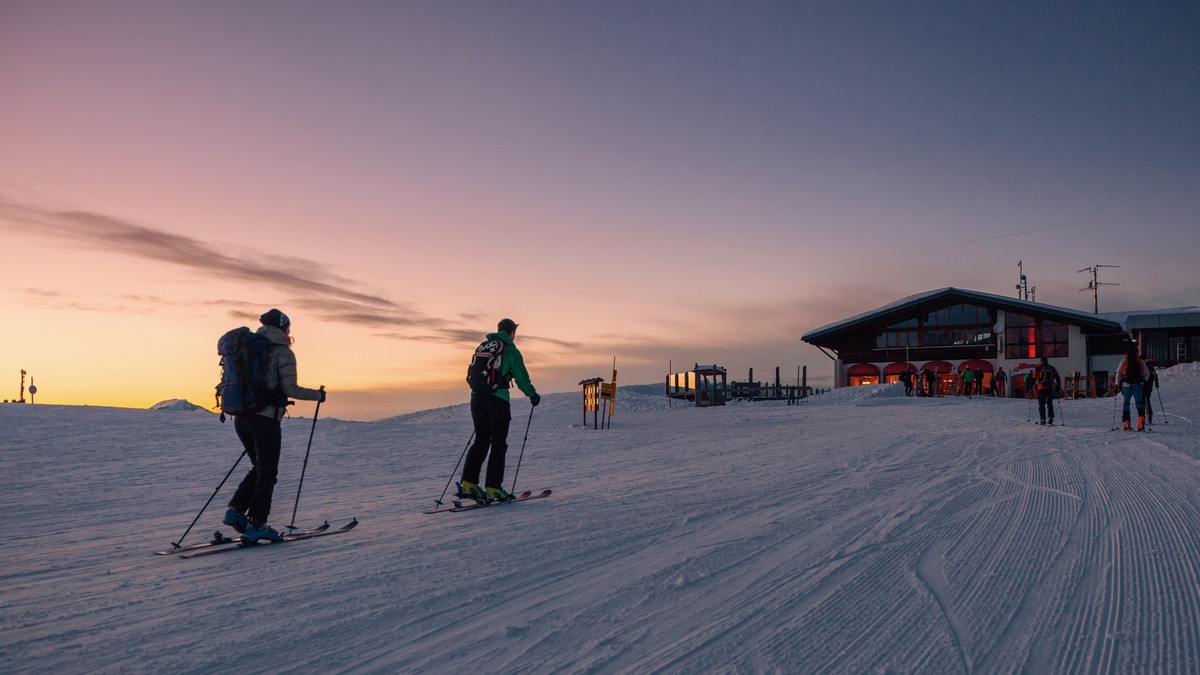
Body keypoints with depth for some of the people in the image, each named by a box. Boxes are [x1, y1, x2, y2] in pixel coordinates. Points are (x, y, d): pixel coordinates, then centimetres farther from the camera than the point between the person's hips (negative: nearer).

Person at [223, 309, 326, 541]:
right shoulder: (283, 352, -6)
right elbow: (290, 389, -13)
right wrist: (318, 394, 1)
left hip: (241, 417, 7)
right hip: (266, 419, -7)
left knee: (259, 468, 21)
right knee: (267, 472, 3)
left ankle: (236, 510, 11)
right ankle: (256, 524, 4)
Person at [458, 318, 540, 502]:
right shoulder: (511, 350, -2)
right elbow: (521, 377, 0)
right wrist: (533, 395, 16)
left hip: (476, 397, 6)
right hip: (498, 399, -6)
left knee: (481, 440, 13)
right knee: (498, 444, 3)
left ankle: (468, 483, 5)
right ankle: (493, 488, 1)